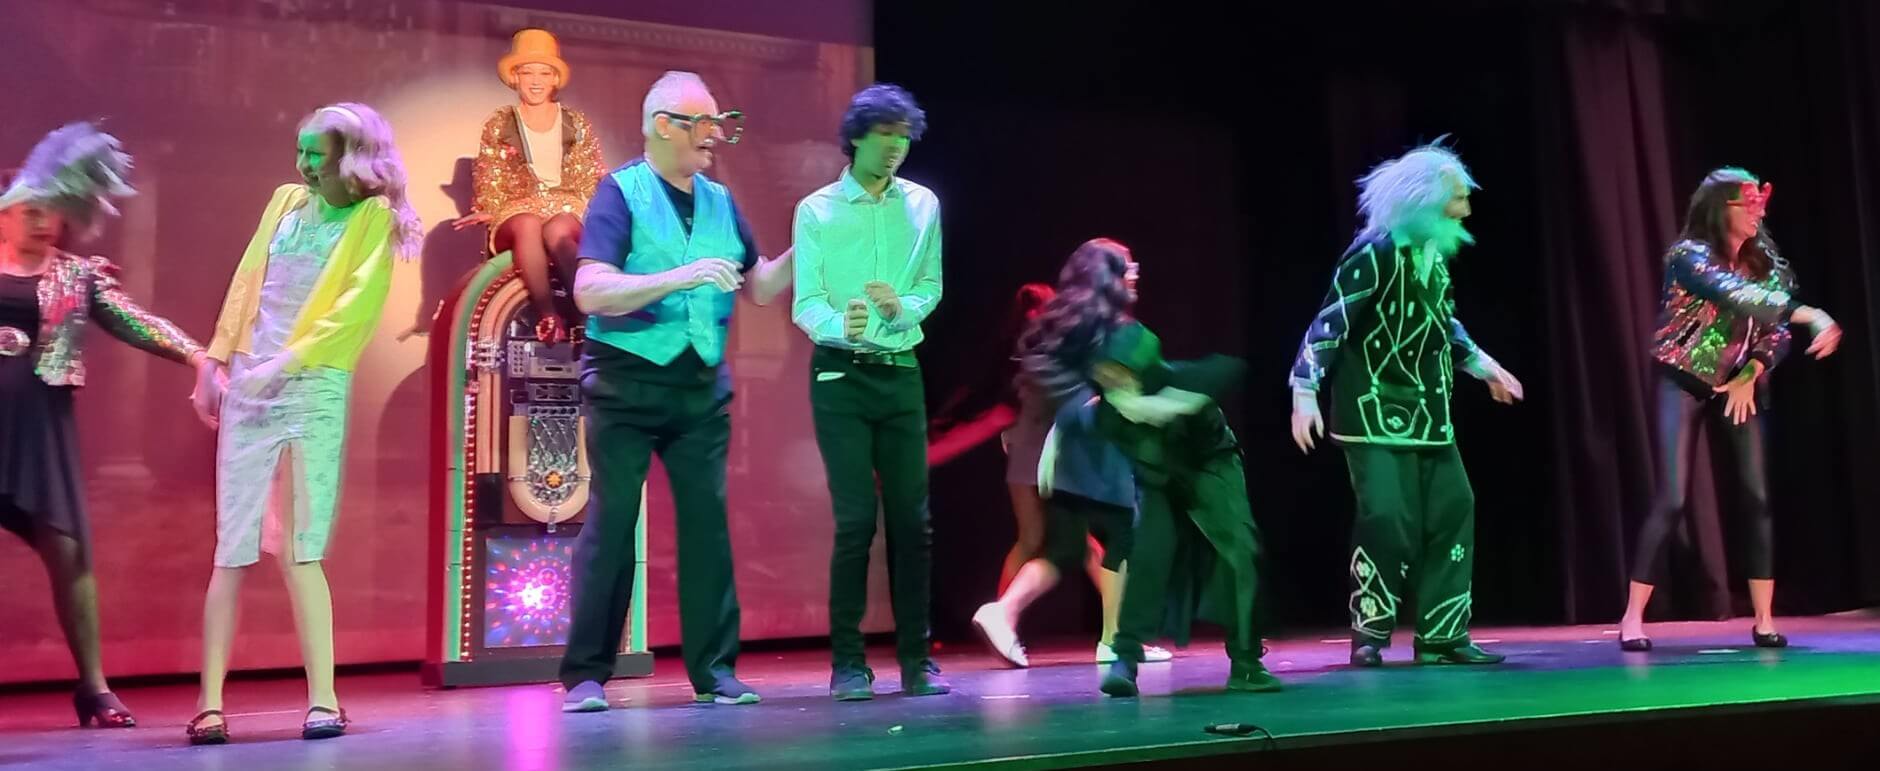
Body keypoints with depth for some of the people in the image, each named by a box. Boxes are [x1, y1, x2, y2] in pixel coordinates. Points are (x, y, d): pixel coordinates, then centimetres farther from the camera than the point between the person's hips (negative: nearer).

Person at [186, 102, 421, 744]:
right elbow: (245, 284, 16)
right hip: (246, 387, 5)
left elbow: (356, 307, -11)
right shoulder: (285, 202, 16)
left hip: (313, 389, -4)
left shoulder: (373, 219, 0)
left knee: (299, 550, -7)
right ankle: (210, 703, 6)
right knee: (232, 549, 3)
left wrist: (285, 362, -16)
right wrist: (215, 360, 10)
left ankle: (324, 700, -3)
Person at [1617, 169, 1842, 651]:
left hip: (1740, 385, 5)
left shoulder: (1763, 259, 4)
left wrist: (1750, 375, -15)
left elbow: (1776, 329, 2)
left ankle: (1764, 620, 4)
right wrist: (1811, 315, -40)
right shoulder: (1690, 255, -15)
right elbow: (1737, 298, -32)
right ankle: (1633, 619, -5)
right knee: (1671, 499, -10)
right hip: (1684, 384, -5)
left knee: (1757, 497, -3)